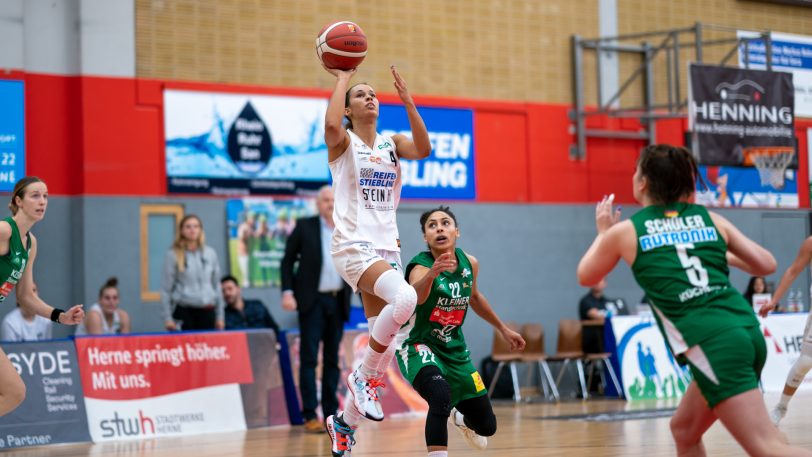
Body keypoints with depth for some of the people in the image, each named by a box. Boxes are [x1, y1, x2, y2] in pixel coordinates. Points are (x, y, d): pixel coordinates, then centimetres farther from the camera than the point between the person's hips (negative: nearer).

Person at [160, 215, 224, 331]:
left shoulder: (210, 253, 10)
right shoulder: (173, 255, -2)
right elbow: (166, 288, -1)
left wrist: (220, 316, 13)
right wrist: (167, 317, -6)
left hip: (207, 311, 4)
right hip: (184, 311, -3)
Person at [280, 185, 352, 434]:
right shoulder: (305, 227, 0)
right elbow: (287, 261, 1)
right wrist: (287, 292, -10)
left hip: (338, 301, 3)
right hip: (312, 301, -3)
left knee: (332, 359, 8)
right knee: (309, 358, -5)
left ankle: (331, 414, 13)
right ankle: (310, 416, -5)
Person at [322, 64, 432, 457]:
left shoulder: (391, 143, 13)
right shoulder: (343, 142, 1)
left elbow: (424, 148, -8)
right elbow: (331, 124, -24)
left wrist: (406, 99, -12)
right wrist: (342, 79, -12)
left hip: (387, 247, 6)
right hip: (353, 246, -6)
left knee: (383, 341, 4)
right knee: (405, 297, -32)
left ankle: (345, 422, 20)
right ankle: (365, 377, -13)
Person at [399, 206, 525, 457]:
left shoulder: (470, 263, -7)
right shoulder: (421, 266, -26)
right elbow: (416, 296, -51)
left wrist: (503, 329, 24)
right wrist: (432, 274, -72)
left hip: (453, 347, 6)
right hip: (418, 345, -6)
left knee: (486, 426, 12)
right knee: (441, 395, -39)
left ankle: (460, 418, 49)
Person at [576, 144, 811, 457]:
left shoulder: (625, 231, 7)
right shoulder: (710, 219, 15)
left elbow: (585, 276, 24)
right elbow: (767, 265, 17)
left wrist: (604, 232, 40)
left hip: (712, 345, -6)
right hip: (747, 331, 6)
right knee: (684, 430, 23)